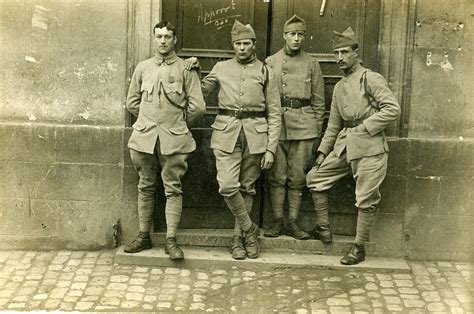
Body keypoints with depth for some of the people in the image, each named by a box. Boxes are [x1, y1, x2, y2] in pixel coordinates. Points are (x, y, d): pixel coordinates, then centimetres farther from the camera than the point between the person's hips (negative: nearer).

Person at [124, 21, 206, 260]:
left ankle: (171, 241, 1)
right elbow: (132, 103, 17)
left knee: (173, 189, -2)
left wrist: (177, 122, 7)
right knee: (146, 187, 9)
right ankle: (143, 236, 18)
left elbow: (197, 106, -1)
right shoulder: (143, 68, 9)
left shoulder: (185, 69, 1)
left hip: (174, 139, -3)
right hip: (144, 137, 3)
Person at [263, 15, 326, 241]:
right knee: (277, 176, 1)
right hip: (276, 124, 0)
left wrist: (317, 132, 6)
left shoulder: (312, 64, 8)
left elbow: (319, 101, 9)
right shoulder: (270, 63, 7)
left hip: (303, 126, 0)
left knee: (297, 177, 3)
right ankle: (277, 222, 9)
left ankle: (293, 223, 11)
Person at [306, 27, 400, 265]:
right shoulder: (339, 87, 17)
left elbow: (393, 109, -15)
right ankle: (323, 227, 20)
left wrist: (363, 128, -14)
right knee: (314, 178, 9)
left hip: (369, 147, -8)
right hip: (345, 145, 8)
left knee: (365, 200, -2)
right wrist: (323, 151, 15)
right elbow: (333, 125, 21)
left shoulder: (371, 79, -6)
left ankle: (359, 247, 9)